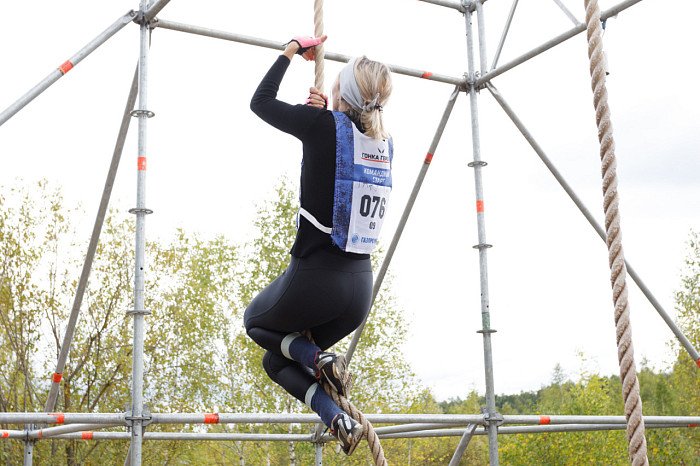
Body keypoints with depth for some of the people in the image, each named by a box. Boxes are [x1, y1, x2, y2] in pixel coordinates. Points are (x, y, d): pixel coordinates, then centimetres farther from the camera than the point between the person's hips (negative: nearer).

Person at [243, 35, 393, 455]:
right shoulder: (386, 143, 5)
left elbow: (261, 101, 4)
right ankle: (338, 419, 5)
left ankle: (317, 358, 2)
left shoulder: (323, 127, -12)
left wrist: (292, 51, 15)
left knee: (256, 322, 29)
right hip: (360, 287, 6)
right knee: (277, 362, 26)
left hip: (313, 279, -6)